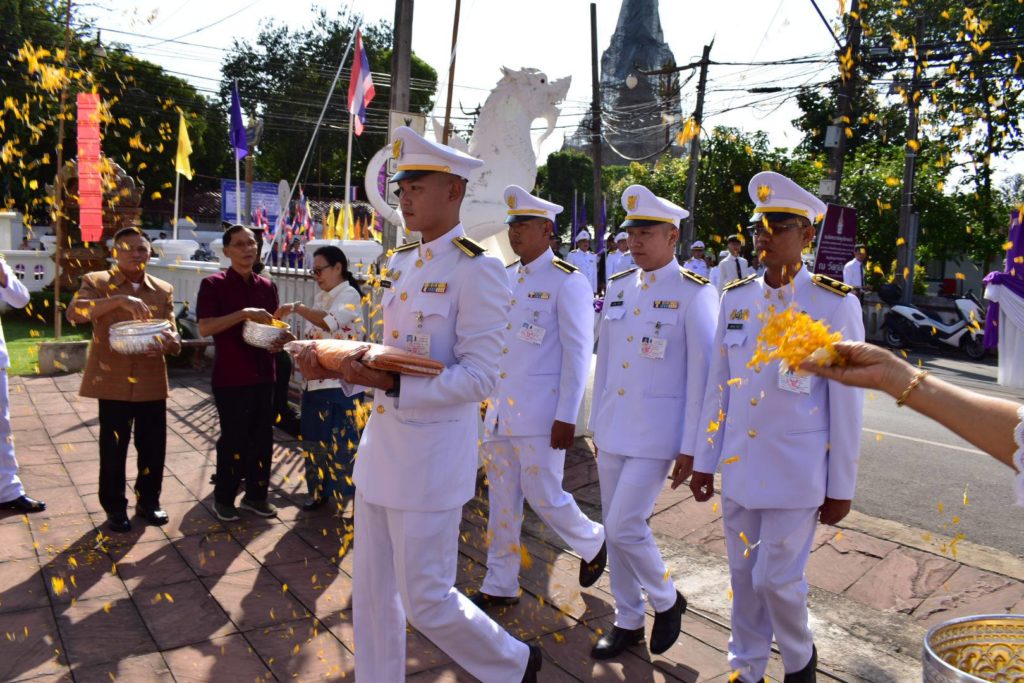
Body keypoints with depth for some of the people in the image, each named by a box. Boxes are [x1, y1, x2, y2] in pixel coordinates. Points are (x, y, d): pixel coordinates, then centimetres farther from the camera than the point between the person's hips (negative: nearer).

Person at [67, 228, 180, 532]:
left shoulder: (163, 290, 10)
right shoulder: (97, 282, 1)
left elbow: (174, 336, 8)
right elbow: (74, 313, -18)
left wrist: (168, 341, -17)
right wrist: (118, 300, -30)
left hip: (151, 382, 3)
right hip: (113, 382, -3)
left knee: (153, 446, 8)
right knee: (113, 448, 4)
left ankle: (148, 502, 25)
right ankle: (115, 508, 20)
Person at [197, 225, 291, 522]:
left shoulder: (267, 286, 10)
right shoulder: (213, 284, -6)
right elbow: (205, 327, -16)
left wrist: (281, 337, -5)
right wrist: (244, 313, -25)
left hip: (262, 374, 5)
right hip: (230, 376, -5)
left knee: (262, 437, 10)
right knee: (233, 439, 2)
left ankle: (256, 494, 25)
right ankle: (223, 498, 19)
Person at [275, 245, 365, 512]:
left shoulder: (349, 295, -11)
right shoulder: (321, 297, 16)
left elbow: (329, 322, -31)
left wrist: (296, 307, -28)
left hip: (341, 384, -9)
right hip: (316, 381, 9)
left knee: (339, 442, -1)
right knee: (316, 440, 15)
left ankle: (347, 498, 12)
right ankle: (320, 491, 29)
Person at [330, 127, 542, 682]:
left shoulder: (477, 270, -15)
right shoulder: (401, 261, 10)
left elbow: (480, 377, -19)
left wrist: (393, 385, -26)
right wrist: (349, 366, 0)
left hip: (433, 456, -8)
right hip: (381, 447, 8)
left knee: (426, 600, 5)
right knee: (371, 595, 17)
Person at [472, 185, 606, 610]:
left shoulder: (567, 281, -8)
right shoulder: (505, 278, 12)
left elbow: (577, 353, -11)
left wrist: (566, 417, -15)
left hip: (541, 413, -6)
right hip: (499, 410, 7)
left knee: (543, 495, 0)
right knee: (502, 500, 11)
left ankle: (593, 544, 30)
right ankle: (500, 586, 24)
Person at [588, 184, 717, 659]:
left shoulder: (695, 294, -9)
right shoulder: (617, 288, 8)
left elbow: (700, 374, -10)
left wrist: (691, 446, -10)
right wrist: (597, 424, 14)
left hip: (655, 435, -6)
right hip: (611, 431, 6)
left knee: (624, 526, -8)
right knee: (615, 529, 12)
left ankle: (667, 601, 21)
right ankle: (628, 621, 30)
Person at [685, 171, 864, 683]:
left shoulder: (835, 304, -10)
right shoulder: (735, 298, 2)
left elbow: (846, 401, -7)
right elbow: (718, 386, 6)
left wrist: (841, 487, -4)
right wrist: (704, 461, 9)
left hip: (797, 472, -4)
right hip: (739, 467, 4)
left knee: (777, 578, 3)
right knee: (743, 575, 14)